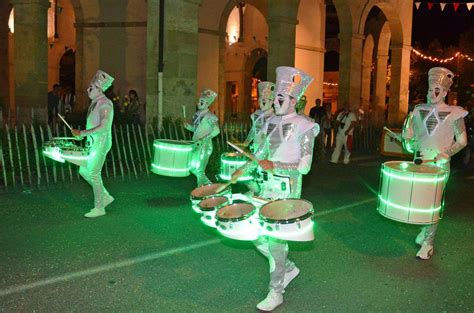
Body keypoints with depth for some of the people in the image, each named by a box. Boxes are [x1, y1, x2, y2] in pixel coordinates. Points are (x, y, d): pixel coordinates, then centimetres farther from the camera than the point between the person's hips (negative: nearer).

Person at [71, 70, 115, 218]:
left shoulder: (105, 104, -16)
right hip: (93, 143, 10)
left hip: (101, 143, -10)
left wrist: (82, 133, -23)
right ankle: (105, 196, 22)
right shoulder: (94, 103, 13)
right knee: (83, 171, 13)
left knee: (93, 174, -5)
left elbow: (103, 127, -25)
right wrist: (82, 135, 11)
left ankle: (99, 208, 7)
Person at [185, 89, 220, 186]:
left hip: (205, 145, -8)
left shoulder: (210, 116, -13)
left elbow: (216, 130, -24)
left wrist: (204, 139, -28)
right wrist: (188, 126, -1)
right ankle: (207, 184, 29)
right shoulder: (197, 114, 10)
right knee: (193, 168, 15)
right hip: (196, 144, 8)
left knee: (199, 169, -5)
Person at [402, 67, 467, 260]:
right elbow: (409, 136, 13)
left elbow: (462, 141, -2)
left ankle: (428, 243, 7)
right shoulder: (419, 111, 5)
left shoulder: (454, 114, -5)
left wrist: (444, 155, -14)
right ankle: (425, 229, 34)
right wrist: (408, 138, -10)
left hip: (440, 165, -3)